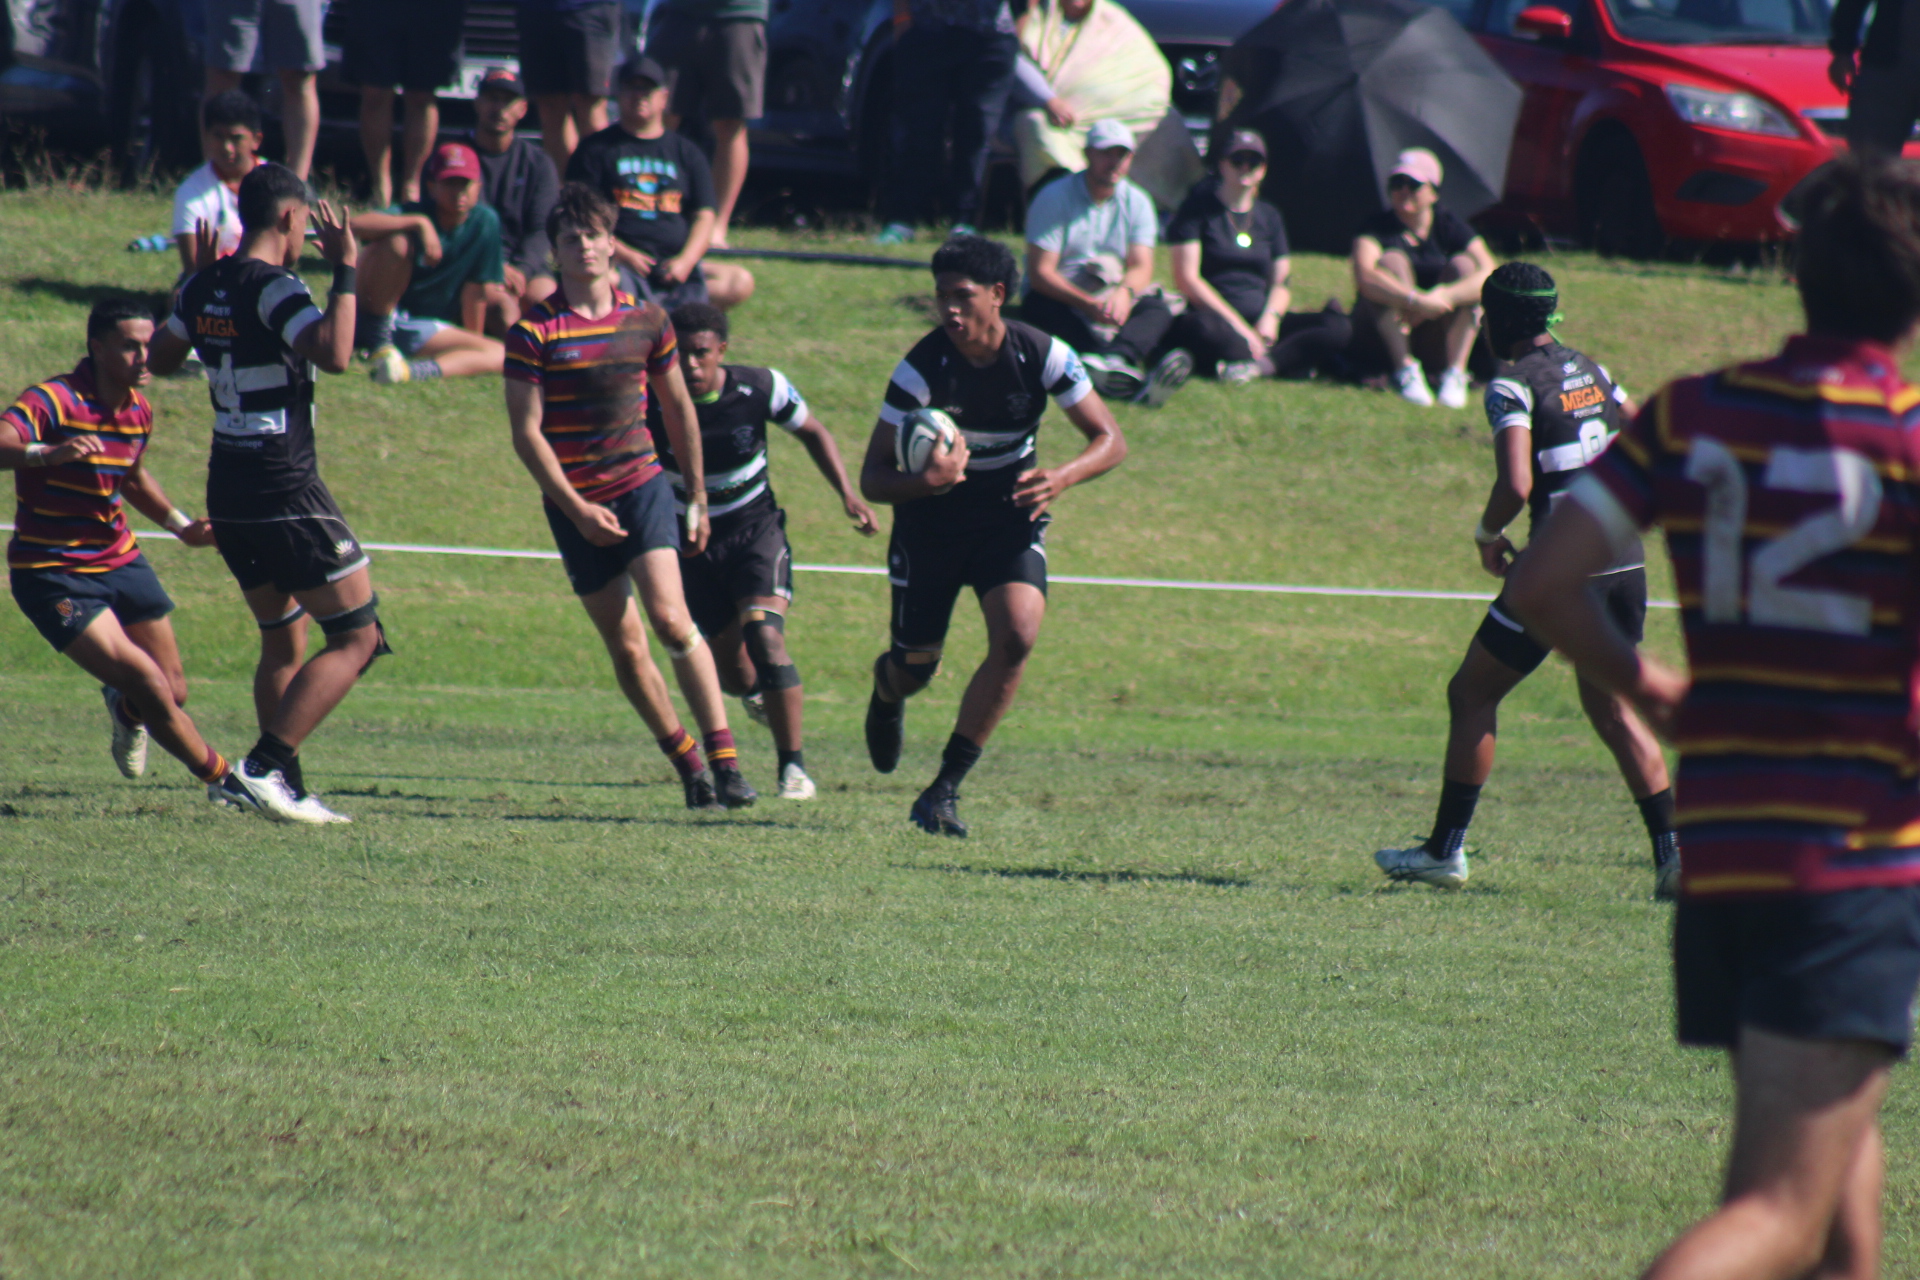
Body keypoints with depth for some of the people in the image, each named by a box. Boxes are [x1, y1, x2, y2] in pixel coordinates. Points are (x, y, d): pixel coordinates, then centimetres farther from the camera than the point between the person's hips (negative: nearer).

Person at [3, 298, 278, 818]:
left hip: (119, 558, 7)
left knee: (172, 693, 8)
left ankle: (125, 710, 45)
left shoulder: (138, 410, 5)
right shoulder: (54, 401, -21)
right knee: (146, 681, -17)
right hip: (51, 573, -7)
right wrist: (48, 453, -57)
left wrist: (180, 525, 15)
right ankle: (221, 778, 2)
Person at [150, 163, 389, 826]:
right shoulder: (274, 287, -16)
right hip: (286, 492, -8)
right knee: (358, 637, -3)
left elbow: (160, 359, 25)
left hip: (229, 496, 9)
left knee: (283, 644, 18)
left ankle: (285, 789, 14)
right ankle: (267, 766, -12)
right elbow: (333, 354, -32)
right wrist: (345, 271, -23)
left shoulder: (203, 287, 8)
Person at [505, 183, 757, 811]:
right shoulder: (533, 332, -6)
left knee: (670, 618, -17)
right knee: (626, 648, 2)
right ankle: (688, 765, 15)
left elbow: (677, 408, 16)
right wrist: (576, 509, -16)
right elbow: (526, 433, -8)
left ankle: (725, 759, -17)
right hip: (576, 503, 0)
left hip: (641, 484, 0)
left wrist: (698, 498, 17)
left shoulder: (646, 320, 3)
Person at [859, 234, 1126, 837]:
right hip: (931, 521, -1)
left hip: (1011, 513, 1)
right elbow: (872, 479, -18)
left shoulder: (1042, 356, -16)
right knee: (916, 666, 5)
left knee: (1017, 635, -23)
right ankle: (887, 689, 49)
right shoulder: (922, 368, -20)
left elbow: (1110, 441, -8)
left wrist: (1062, 478, -29)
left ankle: (945, 788, -13)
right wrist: (925, 481, -39)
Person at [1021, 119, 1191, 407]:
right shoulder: (1054, 199, -5)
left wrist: (1124, 292, -31)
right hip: (1063, 302, -3)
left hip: (1114, 301, 3)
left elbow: (1141, 266, -6)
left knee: (1156, 308, -26)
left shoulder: (1137, 202, 8)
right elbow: (1040, 272, -14)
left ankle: (1117, 359, -63)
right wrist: (1089, 304, -29)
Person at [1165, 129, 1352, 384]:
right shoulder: (1197, 208, 2)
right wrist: (1237, 325, -15)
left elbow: (1280, 282, 15)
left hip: (1259, 323, 5)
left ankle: (1256, 365, -35)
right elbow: (1186, 279, -7)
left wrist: (1271, 317, -9)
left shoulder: (1268, 217, 17)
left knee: (1339, 327, -18)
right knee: (1203, 328, -42)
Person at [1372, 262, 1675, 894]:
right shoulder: (1590, 371, 13)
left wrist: (1488, 533, -3)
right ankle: (1671, 853, 3)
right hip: (1627, 562, 7)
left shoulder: (1514, 386, -9)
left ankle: (1446, 850, 11)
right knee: (1612, 707, 16)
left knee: (1472, 694, 9)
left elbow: (1515, 485, -21)